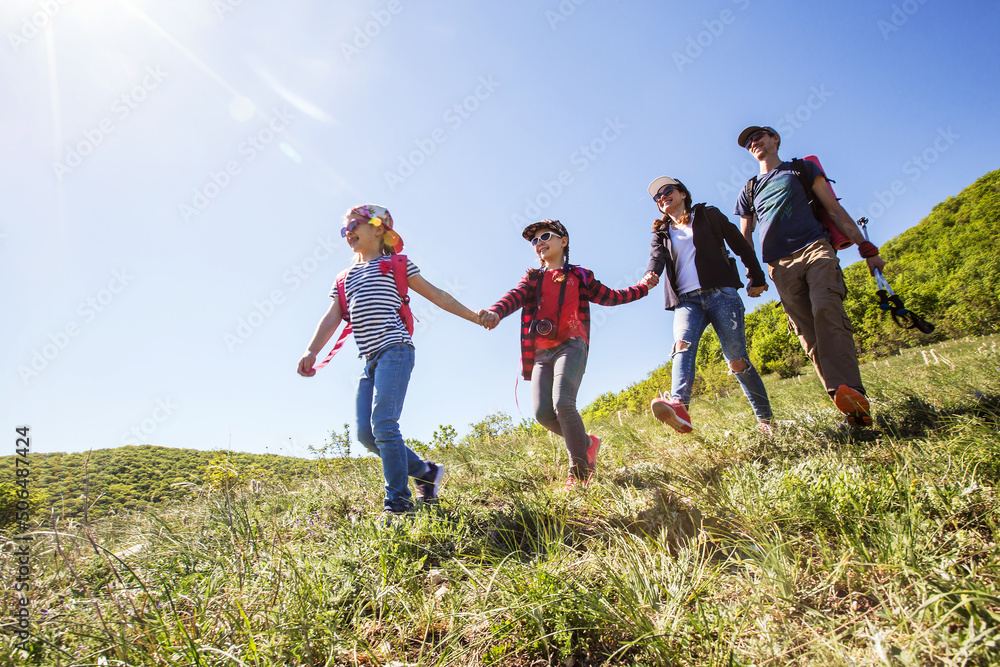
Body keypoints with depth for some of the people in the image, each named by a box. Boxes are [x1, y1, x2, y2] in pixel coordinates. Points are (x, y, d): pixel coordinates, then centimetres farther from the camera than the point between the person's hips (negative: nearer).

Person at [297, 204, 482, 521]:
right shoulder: (346, 277, 24)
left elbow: (435, 294, 11)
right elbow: (332, 317, 12)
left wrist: (474, 316, 9)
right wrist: (311, 351, -3)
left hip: (394, 350, -6)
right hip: (370, 359, 7)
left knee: (383, 425, -17)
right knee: (366, 432, 0)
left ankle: (398, 501, -7)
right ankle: (426, 471, 15)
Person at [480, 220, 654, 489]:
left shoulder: (579, 276, 17)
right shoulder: (532, 278, 19)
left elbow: (609, 296, 25)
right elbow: (515, 297, -2)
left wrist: (641, 288, 14)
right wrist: (495, 311, -24)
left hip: (570, 346, -3)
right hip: (541, 353, 3)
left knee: (562, 403, -24)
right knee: (543, 412, -12)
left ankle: (579, 472, -7)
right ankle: (587, 442, 15)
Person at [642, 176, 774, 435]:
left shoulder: (708, 215, 16)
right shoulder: (661, 233, 21)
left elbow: (741, 244, 15)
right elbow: (657, 256, -1)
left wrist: (757, 278, 9)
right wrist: (650, 275, -24)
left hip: (720, 294, -2)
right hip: (687, 300, 2)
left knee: (737, 361, -7)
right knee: (682, 344, -28)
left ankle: (766, 419, 8)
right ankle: (679, 407, -51)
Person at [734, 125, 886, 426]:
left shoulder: (802, 170, 19)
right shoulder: (749, 192, 26)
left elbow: (835, 210, 14)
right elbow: (745, 237, 26)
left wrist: (866, 248, 8)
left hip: (815, 250, -2)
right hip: (781, 266, 2)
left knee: (826, 311, -28)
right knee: (808, 334, -12)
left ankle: (850, 390, -36)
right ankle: (852, 405, -16)